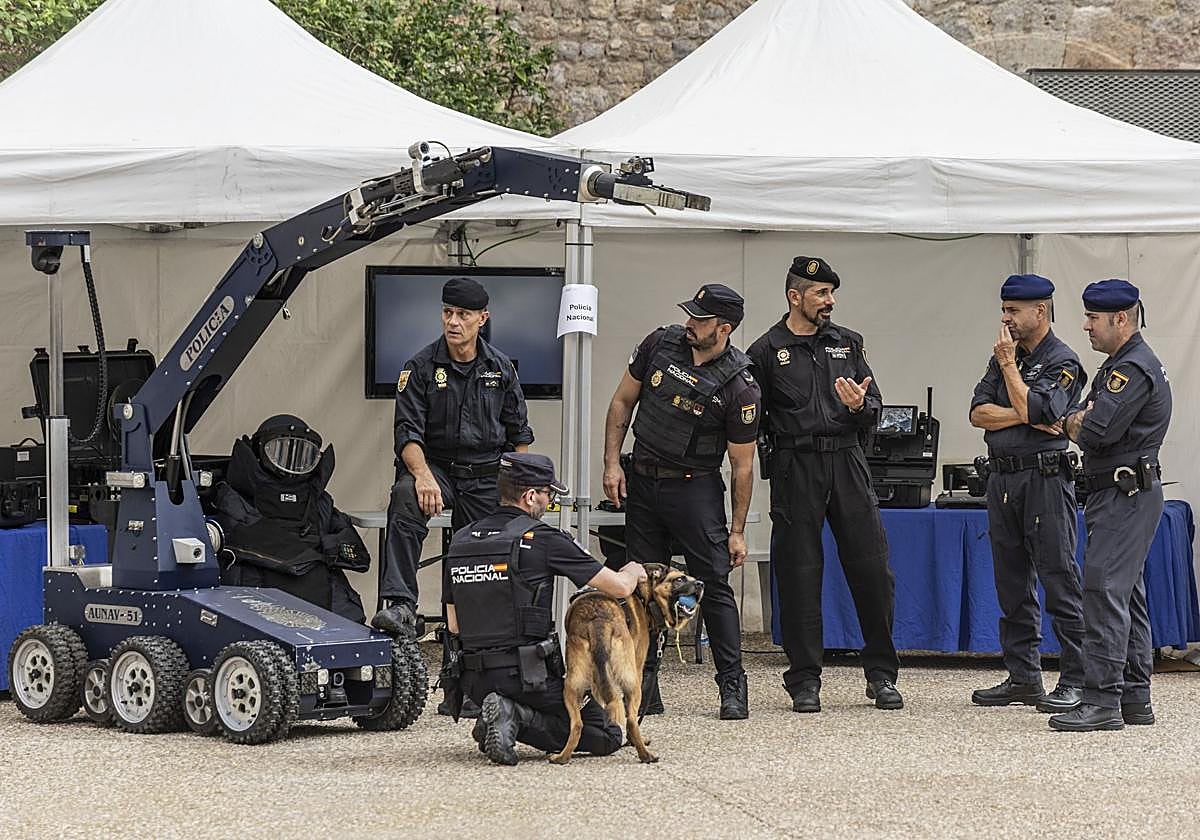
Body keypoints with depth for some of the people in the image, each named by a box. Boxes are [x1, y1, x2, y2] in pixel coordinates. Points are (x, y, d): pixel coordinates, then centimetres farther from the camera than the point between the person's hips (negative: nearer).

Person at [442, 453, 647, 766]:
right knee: (607, 736, 5)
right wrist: (632, 572, 18)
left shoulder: (461, 541, 7)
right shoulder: (542, 539, -10)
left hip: (474, 681, 6)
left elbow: (454, 625, 14)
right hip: (528, 676, -6)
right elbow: (620, 588, -5)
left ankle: (505, 716, 1)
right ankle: (519, 717, -13)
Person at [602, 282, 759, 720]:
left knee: (714, 585, -8)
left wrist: (738, 531, -6)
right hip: (641, 482, 4)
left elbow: (742, 465, -7)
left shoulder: (739, 386, -14)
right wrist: (612, 463, 0)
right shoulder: (661, 344, -4)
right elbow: (622, 402, 8)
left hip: (695, 487, -4)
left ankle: (732, 688, -1)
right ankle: (644, 688, 12)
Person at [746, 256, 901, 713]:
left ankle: (882, 675, 9)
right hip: (795, 467, -3)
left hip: (847, 464, 3)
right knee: (799, 575, -1)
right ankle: (804, 682, 7)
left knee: (872, 570, 0)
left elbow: (874, 411, 12)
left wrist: (859, 405, -9)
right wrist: (771, 461, -7)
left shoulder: (847, 343, 13)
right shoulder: (767, 351, 3)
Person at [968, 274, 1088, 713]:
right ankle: (1023, 678, 16)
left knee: (1059, 580, -8)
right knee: (1012, 584, 10)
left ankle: (1075, 681, -6)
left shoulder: (1062, 362, -5)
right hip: (1001, 479, 8)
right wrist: (1024, 417, -10)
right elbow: (979, 413, 5)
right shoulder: (1003, 358, 16)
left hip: (1045, 476, -8)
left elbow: (1036, 410, -19)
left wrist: (1009, 365, -9)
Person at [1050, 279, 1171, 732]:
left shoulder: (1134, 369, -15)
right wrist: (1081, 420, -4)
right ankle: (1135, 697, 17)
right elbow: (1073, 420, 18)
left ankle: (1102, 701, -18)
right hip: (1121, 494, 11)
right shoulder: (1119, 365, 19)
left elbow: (1096, 431, -24)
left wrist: (1077, 423, -3)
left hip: (1126, 495, -11)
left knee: (1104, 590, -15)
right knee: (1127, 593, 12)